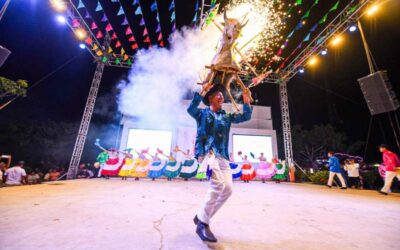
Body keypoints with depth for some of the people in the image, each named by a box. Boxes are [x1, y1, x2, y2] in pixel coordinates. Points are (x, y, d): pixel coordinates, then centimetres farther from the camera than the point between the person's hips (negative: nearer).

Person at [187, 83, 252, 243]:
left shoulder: (227, 116, 23)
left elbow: (245, 117, 20)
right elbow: (190, 109, -12)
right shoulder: (202, 113, 10)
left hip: (222, 155, 6)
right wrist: (202, 92, -14)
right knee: (218, 183, -26)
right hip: (206, 152, -6)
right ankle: (203, 223, -7)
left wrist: (246, 101, 9)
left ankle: (202, 217, 16)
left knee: (227, 189, -3)